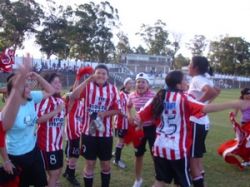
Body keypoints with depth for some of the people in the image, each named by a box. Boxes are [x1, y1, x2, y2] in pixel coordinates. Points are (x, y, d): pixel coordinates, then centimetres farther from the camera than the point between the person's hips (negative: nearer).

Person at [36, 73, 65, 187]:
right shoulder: (45, 99, -16)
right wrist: (56, 111, -27)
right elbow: (38, 119, -29)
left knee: (58, 171, 16)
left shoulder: (60, 100, 11)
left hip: (58, 143, 8)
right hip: (47, 143, -8)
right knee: (54, 172, 0)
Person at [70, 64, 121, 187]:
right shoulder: (88, 86, -3)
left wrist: (105, 113, -16)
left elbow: (117, 110, 3)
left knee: (106, 164, 14)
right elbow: (73, 97, -21)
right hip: (89, 131, -1)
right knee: (89, 164, 10)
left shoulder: (113, 89, 2)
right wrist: (87, 80, -26)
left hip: (106, 132, 2)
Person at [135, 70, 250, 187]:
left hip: (160, 147, 5)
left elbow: (140, 118, 2)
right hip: (178, 149, -5)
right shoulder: (183, 99, -13)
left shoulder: (158, 98, 1)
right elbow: (206, 108, -29)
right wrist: (235, 104, -30)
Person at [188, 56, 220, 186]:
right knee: (197, 156, 18)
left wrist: (198, 102, -21)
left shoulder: (197, 79, -15)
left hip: (195, 123, -9)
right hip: (203, 122, 10)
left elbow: (212, 92, -33)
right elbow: (217, 91, 28)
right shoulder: (205, 79, 11)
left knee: (192, 158, -2)